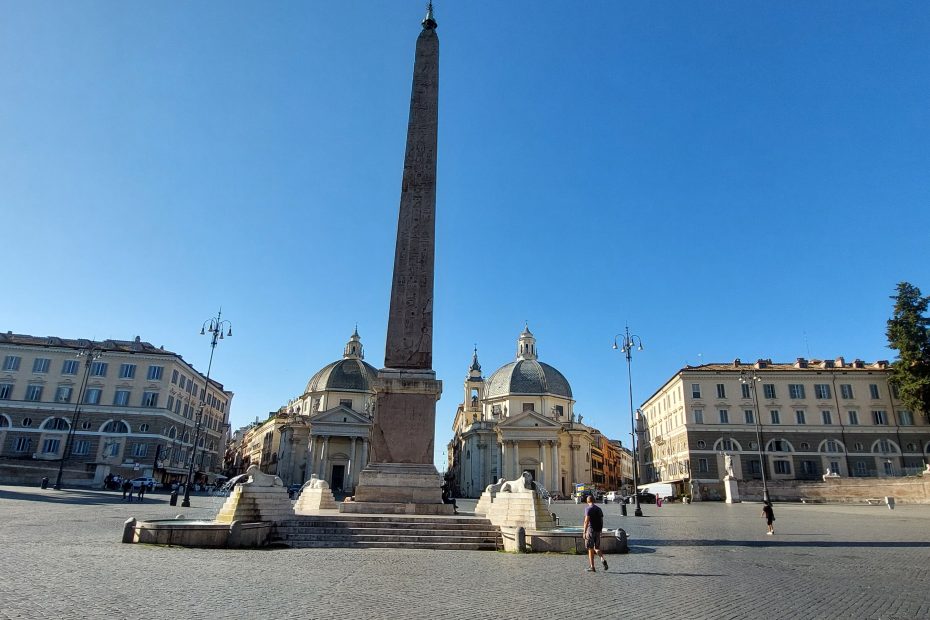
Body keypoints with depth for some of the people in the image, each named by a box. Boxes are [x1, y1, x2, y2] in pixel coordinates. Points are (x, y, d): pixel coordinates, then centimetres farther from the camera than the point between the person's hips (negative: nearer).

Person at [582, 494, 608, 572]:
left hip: (591, 530, -6)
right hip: (598, 530, 6)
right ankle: (603, 560, -5)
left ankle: (592, 567, 5)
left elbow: (586, 521, -17)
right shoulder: (599, 509, 10)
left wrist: (584, 532, -14)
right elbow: (602, 521, 12)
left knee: (590, 549, 2)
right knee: (597, 547, 17)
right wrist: (600, 531, 20)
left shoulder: (588, 509, -10)